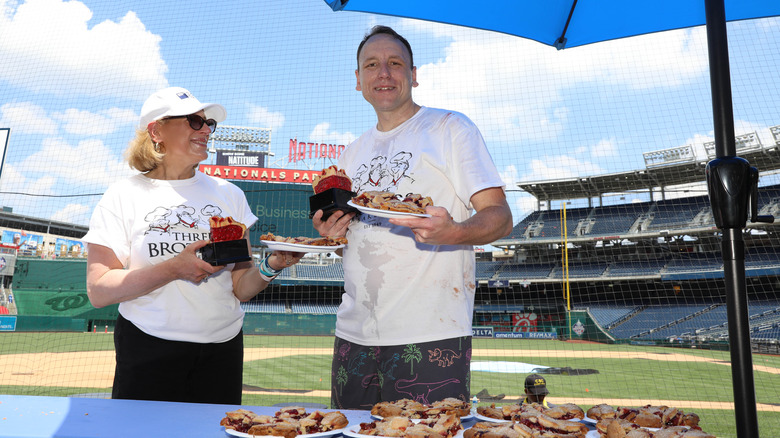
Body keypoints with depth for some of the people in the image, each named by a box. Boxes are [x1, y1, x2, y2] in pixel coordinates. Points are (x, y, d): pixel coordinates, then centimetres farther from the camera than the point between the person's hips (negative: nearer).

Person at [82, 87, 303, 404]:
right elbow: (98, 291, -10)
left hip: (222, 346, 3)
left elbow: (240, 289, 5)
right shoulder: (123, 197, -2)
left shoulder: (228, 194, 7)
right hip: (149, 350, -2)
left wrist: (270, 267, -16)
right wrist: (175, 269, -20)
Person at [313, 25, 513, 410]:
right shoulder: (352, 154, 17)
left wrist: (452, 233, -26)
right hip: (354, 334, 6)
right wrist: (330, 233, 1)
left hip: (431, 334, -5)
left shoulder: (450, 128, 0)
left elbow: (500, 217, -6)